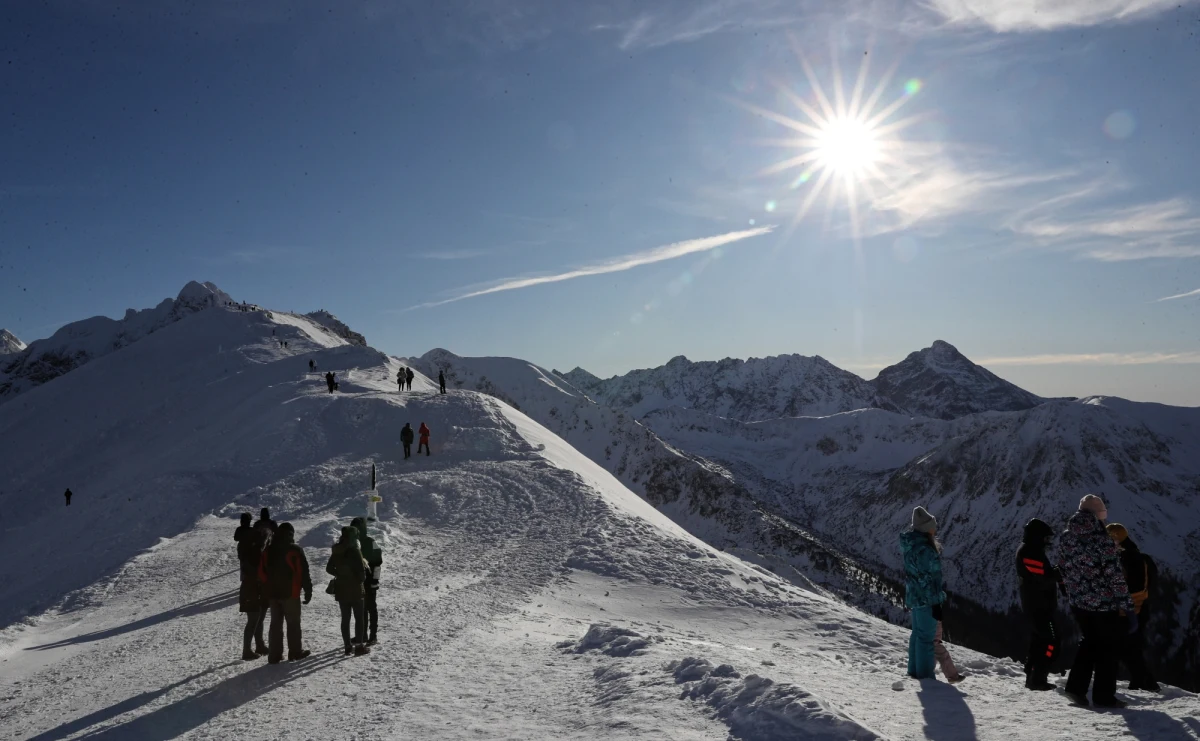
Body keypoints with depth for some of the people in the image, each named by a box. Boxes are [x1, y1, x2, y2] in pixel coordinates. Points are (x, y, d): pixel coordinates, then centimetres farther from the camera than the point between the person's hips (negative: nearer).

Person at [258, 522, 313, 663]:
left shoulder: (268, 551, 4)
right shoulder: (295, 550, -12)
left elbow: (261, 572, 6)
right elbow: (303, 572, -12)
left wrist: (269, 586, 16)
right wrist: (308, 590, -5)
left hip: (273, 593, 5)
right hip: (290, 593, -5)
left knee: (275, 623, 10)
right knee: (293, 623, 6)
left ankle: (274, 655, 10)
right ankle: (295, 652, 10)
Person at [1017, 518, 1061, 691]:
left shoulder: (1031, 551, 18)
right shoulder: (1030, 552, -15)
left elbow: (1044, 574, 14)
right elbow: (1044, 577, -23)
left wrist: (1056, 572, -4)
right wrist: (1061, 572, -9)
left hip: (1037, 605, 10)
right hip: (1039, 605, -10)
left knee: (1038, 641, 14)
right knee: (1050, 642, -10)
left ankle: (1032, 677, 18)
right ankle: (1037, 679, -10)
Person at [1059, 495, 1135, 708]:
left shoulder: (1067, 539, 0)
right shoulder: (1102, 540, -20)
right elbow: (1116, 577, -18)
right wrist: (1128, 608, -12)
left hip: (1078, 603, 6)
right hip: (1104, 604, -5)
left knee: (1088, 642, 21)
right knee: (1108, 648, 10)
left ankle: (1075, 687, 15)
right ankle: (1104, 697, 16)